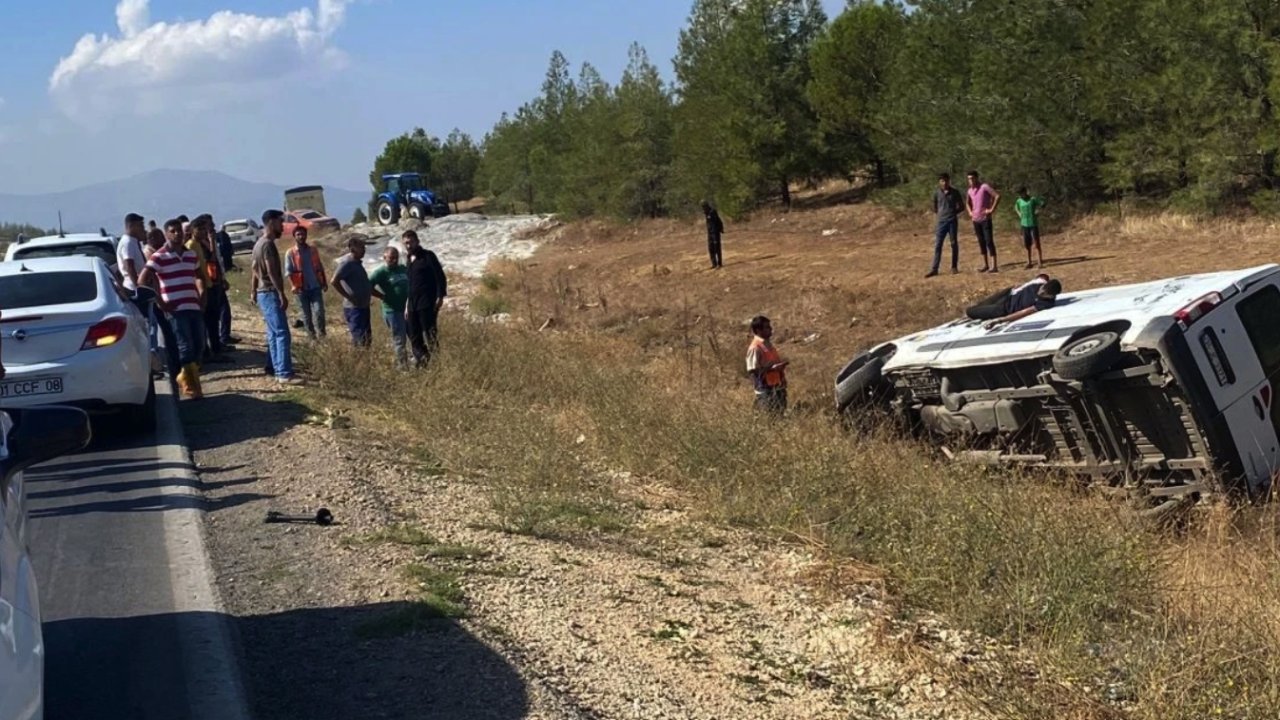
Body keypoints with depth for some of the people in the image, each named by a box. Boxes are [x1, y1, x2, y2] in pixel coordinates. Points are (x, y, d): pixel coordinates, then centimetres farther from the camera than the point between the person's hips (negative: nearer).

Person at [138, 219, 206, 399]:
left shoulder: (191, 254, 14)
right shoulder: (159, 256, -5)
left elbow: (198, 277, 29)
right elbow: (142, 281, -12)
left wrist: (202, 297, 13)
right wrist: (161, 303, -12)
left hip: (194, 308, 6)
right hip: (175, 310, -6)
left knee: (199, 347, 6)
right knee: (186, 349, -8)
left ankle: (183, 379, 25)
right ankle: (191, 387, 2)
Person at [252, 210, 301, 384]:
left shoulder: (259, 244, 15)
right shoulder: (268, 244, -16)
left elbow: (256, 270, 21)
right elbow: (272, 272, -22)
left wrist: (253, 292, 25)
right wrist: (282, 294, -23)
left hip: (264, 293, 11)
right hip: (270, 293, -11)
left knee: (273, 334, 13)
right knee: (282, 334, -13)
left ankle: (277, 371, 17)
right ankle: (285, 374, -16)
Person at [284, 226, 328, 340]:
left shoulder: (313, 251, 8)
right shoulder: (290, 253, -2)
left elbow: (320, 268, 14)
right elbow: (288, 272, -7)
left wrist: (324, 283, 7)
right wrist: (294, 286, -21)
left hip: (316, 287, 1)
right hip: (302, 289, -1)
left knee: (319, 311, -14)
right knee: (306, 314, 7)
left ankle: (321, 334, -6)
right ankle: (312, 337, 16)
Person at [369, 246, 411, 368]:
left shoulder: (403, 269, 10)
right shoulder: (381, 272, -9)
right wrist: (384, 296, -10)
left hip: (407, 309, 7)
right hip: (392, 311, -7)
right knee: (399, 340, -2)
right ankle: (402, 365, 7)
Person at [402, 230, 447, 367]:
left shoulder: (427, 256, -2)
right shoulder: (409, 260, 18)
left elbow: (440, 276, -7)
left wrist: (440, 296, -16)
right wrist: (407, 305, 20)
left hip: (427, 303, -7)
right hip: (413, 304, 7)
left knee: (430, 334, -10)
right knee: (414, 337, 4)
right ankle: (421, 361, 8)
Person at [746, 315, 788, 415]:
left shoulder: (768, 343, 9)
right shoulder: (755, 348, -18)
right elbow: (752, 371, -21)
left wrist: (780, 364, 7)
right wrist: (772, 368, -24)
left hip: (777, 387, 9)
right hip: (766, 390, -9)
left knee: (780, 414, 15)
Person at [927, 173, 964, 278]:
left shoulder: (955, 192, 1)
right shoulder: (936, 193, 3)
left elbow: (961, 206, 8)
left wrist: (954, 212, -4)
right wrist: (935, 223, 11)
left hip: (952, 221, -1)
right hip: (941, 221, 1)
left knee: (954, 244, 6)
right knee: (937, 245, -4)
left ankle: (954, 267, 16)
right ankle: (934, 269, -5)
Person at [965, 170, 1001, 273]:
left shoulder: (984, 187, -10)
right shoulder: (970, 190, 10)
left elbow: (997, 196, -17)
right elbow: (967, 202, 30)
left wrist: (992, 210, -17)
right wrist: (970, 212, 14)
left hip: (985, 219, -7)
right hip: (976, 220, 7)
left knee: (989, 241, -8)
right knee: (981, 242, 9)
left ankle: (994, 266, -9)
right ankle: (985, 265, 15)